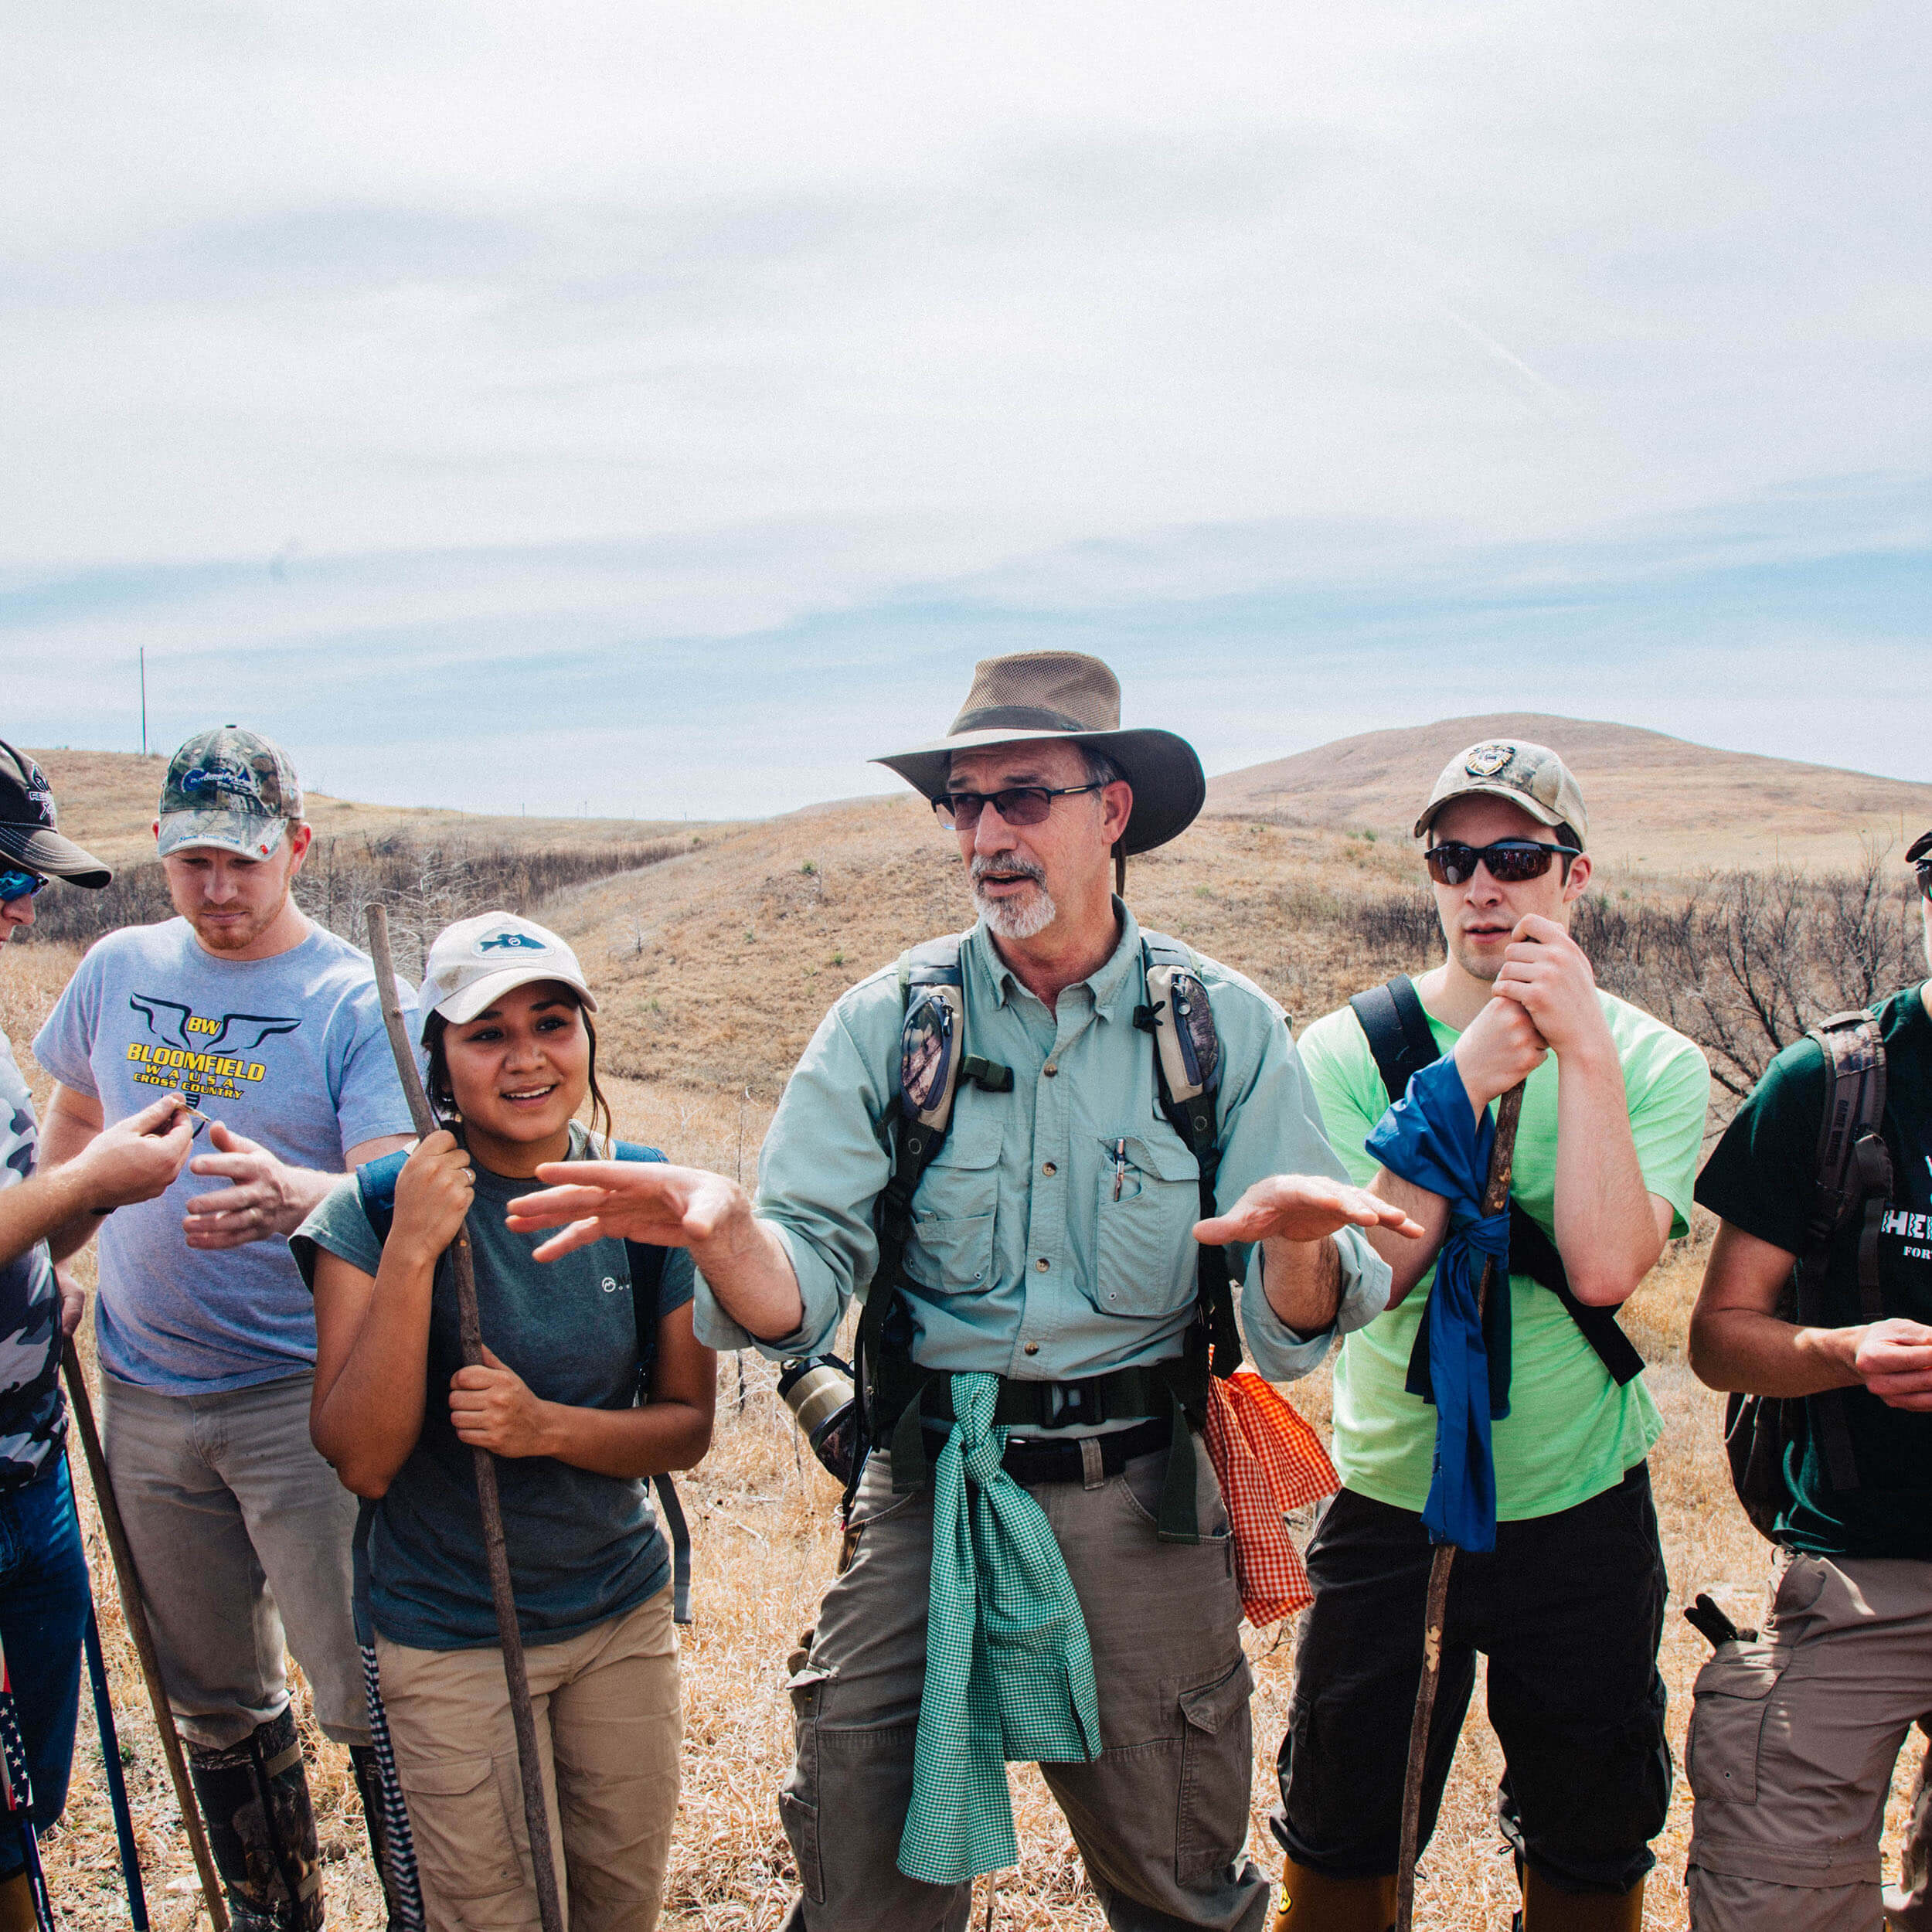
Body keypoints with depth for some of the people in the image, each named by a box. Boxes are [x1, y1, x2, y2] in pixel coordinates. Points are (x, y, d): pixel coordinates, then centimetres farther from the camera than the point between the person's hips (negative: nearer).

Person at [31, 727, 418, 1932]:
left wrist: (292, 1197, -41)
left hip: (304, 1394, -5)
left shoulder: (355, 997, -11)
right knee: (214, 1698, 18)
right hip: (145, 1395, 5)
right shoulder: (119, 971, 5)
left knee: (367, 1697, -3)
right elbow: (73, 1122, 23)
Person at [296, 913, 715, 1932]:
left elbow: (689, 1424, -2)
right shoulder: (376, 1209, -15)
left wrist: (547, 1427, -21)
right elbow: (361, 1459, -19)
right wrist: (411, 1251, -29)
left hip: (624, 1615, 3)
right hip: (450, 1637, -3)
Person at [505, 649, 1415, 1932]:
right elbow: (799, 1292, -10)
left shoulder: (1227, 1028, -3)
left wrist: (1299, 1247, -29)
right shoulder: (888, 1025, -2)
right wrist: (724, 1234, -32)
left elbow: (1290, 1336, -6)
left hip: (1140, 1504, 0)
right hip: (927, 1498, 0)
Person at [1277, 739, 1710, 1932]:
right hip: (1389, 1507, 0)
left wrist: (1583, 1051, -23)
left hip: (1585, 1515, 1)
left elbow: (1605, 1270, -21)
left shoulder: (1656, 1064, -5)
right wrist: (1468, 1081, -24)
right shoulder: (1350, 1048, -7)